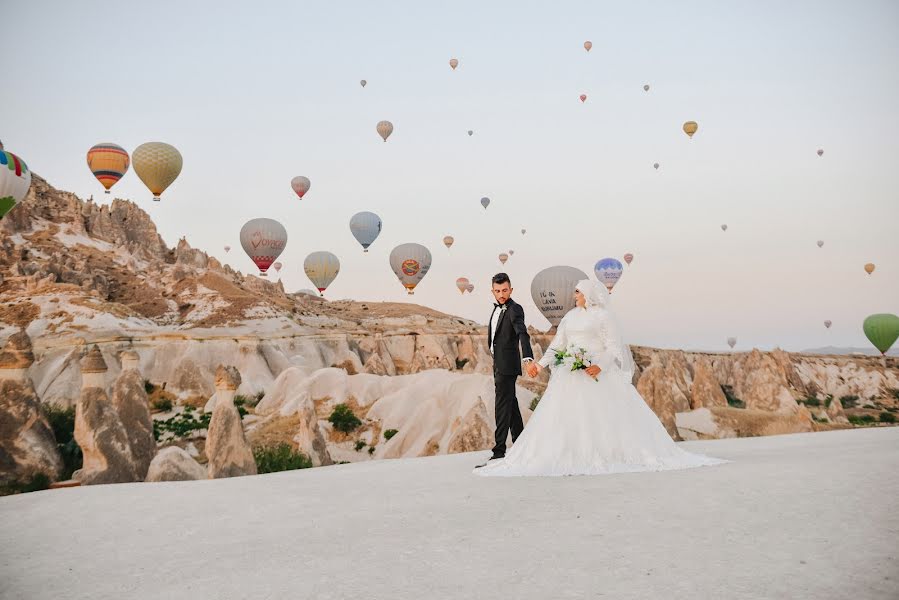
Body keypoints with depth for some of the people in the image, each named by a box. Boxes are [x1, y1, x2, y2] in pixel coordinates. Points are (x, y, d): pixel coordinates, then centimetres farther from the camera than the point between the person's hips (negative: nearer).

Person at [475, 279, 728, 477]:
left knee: (609, 415, -7)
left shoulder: (604, 315, -2)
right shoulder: (570, 317, 16)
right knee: (566, 417, 0)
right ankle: (574, 456, 3)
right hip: (571, 376, 6)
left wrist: (600, 366, -24)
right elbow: (557, 346, 17)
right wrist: (541, 364, 7)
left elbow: (614, 348, -8)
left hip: (598, 374, -6)